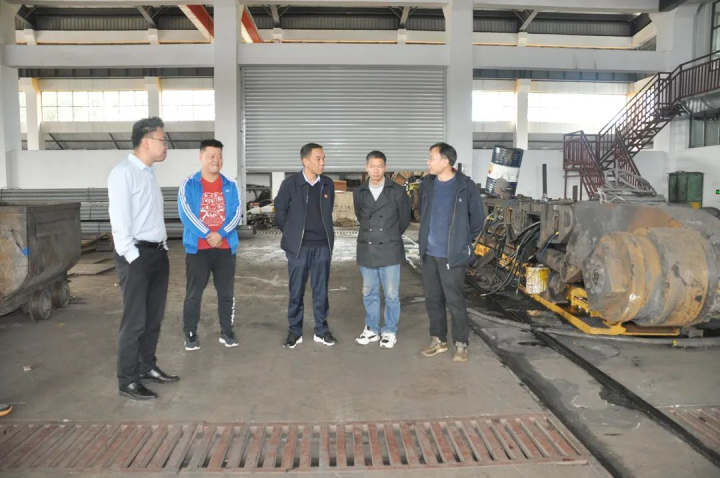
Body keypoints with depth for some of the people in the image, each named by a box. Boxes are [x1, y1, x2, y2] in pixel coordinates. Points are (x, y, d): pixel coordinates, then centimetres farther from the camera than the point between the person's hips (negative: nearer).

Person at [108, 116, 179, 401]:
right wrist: (134, 258, -17)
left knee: (154, 316, 16)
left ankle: (147, 367, 30)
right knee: (135, 320, -1)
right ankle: (128, 381, 12)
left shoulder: (149, 173, 14)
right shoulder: (123, 173, -12)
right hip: (136, 255, -8)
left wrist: (163, 250, 11)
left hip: (158, 253, 8)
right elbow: (119, 222, -16)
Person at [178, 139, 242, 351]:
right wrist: (208, 235, -17)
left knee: (227, 292, 8)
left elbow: (236, 213, -2)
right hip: (197, 248, -2)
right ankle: (190, 334, 16)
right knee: (193, 293, 4)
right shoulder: (188, 185, -1)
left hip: (225, 247, 2)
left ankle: (227, 331, 20)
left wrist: (220, 234, -16)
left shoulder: (230, 186, 7)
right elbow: (186, 214, -10)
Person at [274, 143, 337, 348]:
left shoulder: (328, 184, 4)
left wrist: (324, 233, 12)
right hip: (298, 247, -2)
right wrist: (292, 234, 7)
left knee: (321, 290, 9)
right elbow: (280, 211, 2)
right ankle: (295, 331, 18)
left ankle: (321, 330, 20)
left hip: (322, 246, 3)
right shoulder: (290, 183, -7)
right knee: (296, 291, 6)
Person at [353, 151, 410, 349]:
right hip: (366, 251, 3)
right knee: (369, 294, 12)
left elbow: (405, 219, 6)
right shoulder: (359, 193, 5)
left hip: (389, 251, -3)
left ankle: (390, 331, 19)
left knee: (391, 295, 5)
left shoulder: (397, 191, -5)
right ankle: (372, 329, 26)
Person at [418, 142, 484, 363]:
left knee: (455, 301, 1)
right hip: (429, 253, 5)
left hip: (452, 254, -5)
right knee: (432, 299, 12)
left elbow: (477, 218, -1)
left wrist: (462, 240, 5)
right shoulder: (427, 184, 4)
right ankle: (438, 340, 26)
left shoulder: (466, 186, -10)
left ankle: (461, 344, 16)